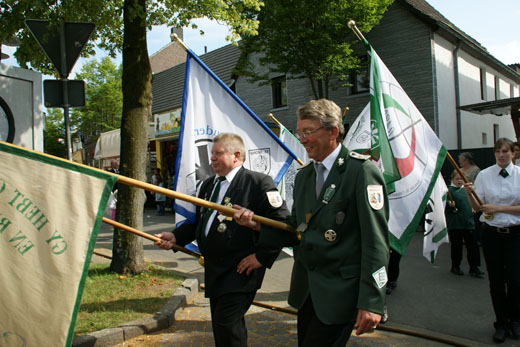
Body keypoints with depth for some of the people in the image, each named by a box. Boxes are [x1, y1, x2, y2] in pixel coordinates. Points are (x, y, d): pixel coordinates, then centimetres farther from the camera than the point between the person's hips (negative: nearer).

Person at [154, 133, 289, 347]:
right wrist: (175, 237, 3)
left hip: (240, 271, -8)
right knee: (220, 326, 18)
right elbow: (197, 221, 20)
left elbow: (282, 221, -16)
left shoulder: (258, 182, -12)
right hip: (214, 270, 8)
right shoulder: (207, 185, 13)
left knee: (227, 324, -10)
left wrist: (262, 257, -17)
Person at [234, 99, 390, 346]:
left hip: (340, 291, -7)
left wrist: (372, 302, -19)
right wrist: (257, 224, -3)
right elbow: (296, 230, 12)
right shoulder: (303, 176, 11)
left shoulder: (362, 171, -12)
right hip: (306, 289, 7)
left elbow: (375, 240, -16)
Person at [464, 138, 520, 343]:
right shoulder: (484, 175, 2)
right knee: (496, 281, 7)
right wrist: (469, 194, -17)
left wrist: (498, 208, -14)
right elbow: (477, 207, 1)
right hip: (491, 232, 1)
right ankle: (501, 324, 23)